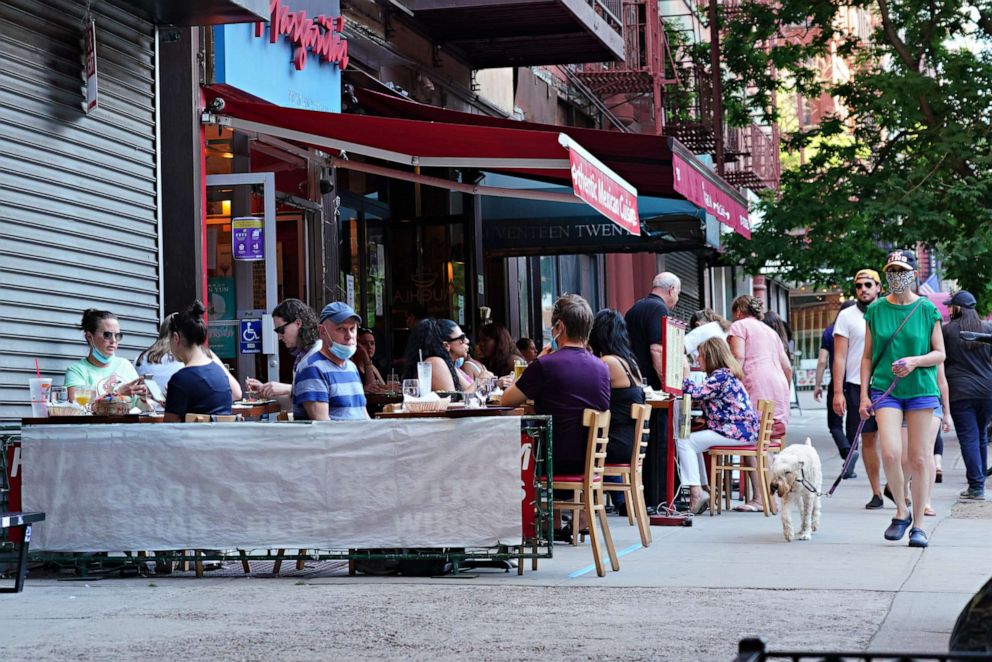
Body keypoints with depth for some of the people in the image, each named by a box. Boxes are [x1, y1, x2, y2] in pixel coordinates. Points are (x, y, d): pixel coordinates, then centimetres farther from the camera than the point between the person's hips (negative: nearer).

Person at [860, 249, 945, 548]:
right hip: (885, 389, 0)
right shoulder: (875, 310, 4)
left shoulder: (927, 309, 1)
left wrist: (915, 361, -15)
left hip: (921, 389, 0)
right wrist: (864, 395, 2)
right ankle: (901, 511, 5)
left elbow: (940, 353, 4)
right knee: (890, 453, -17)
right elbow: (867, 356, 8)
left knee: (918, 458, 1)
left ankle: (918, 524, 12)